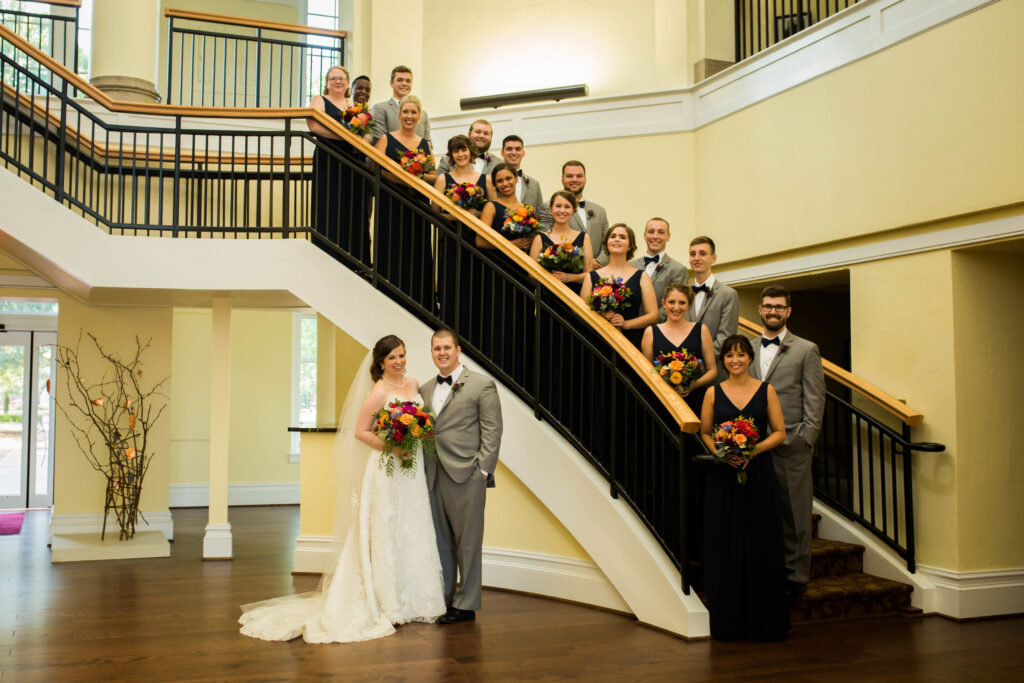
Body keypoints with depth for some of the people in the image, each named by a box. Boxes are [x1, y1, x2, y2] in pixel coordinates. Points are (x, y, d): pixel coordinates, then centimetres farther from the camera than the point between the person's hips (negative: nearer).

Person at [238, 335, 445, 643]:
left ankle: (411, 601, 22)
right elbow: (360, 431, -11)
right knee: (386, 535, 1)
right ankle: (388, 604, 11)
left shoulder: (413, 384, 9)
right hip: (387, 471, -7)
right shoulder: (379, 392, -11)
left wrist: (416, 444, 5)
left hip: (413, 470, 7)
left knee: (412, 533, 11)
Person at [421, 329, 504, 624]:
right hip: (433, 477, 6)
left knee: (467, 542, 2)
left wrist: (483, 470, -11)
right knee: (440, 541, 12)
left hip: (465, 475, -6)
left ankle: (465, 604, 11)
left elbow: (492, 431, -5)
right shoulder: (425, 389, 16)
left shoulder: (482, 385, -2)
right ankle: (442, 599, 22)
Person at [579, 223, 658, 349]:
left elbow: (653, 315, 5)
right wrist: (600, 315, -11)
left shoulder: (641, 277, 9)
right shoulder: (592, 277, 11)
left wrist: (625, 323, -8)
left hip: (632, 342, 0)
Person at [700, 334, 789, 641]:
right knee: (724, 544, 3)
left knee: (761, 544, 1)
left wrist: (754, 449, -13)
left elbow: (780, 432, 3)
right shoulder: (713, 393, 4)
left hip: (758, 473, 0)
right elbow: (705, 432, 8)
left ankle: (763, 621, 13)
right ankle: (728, 620, 14)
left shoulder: (766, 391, 3)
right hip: (722, 476, 0)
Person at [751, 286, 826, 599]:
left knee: (794, 515, 2)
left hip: (791, 447, -3)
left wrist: (805, 440, -8)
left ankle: (796, 576, 12)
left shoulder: (806, 350, 4)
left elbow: (815, 400, 0)